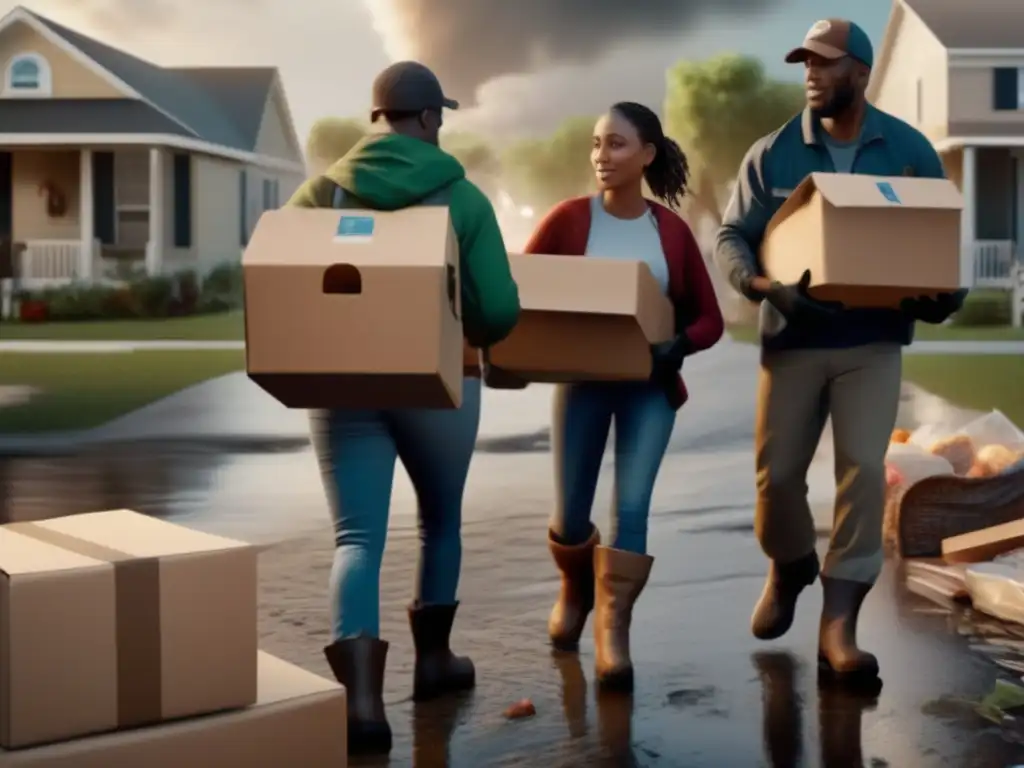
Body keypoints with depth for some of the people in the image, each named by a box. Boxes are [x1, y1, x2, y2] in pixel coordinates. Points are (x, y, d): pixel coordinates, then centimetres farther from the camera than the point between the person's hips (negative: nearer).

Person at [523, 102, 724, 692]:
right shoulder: (569, 220, -4)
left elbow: (710, 319, 1)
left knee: (632, 505, -12)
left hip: (650, 385, 0)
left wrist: (677, 348, -19)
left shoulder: (672, 231, -2)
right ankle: (576, 589, 38)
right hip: (582, 381, 0)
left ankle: (614, 631, -5)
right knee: (572, 513, 7)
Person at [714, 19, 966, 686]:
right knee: (777, 472, 6)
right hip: (793, 339, 1)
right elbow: (732, 237, 0)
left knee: (864, 469, -11)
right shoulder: (772, 153, -1)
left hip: (874, 340, -1)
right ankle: (788, 568, 38)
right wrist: (759, 283, -21)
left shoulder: (908, 149, 0)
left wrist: (943, 297, -14)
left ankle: (839, 625, -7)